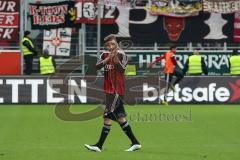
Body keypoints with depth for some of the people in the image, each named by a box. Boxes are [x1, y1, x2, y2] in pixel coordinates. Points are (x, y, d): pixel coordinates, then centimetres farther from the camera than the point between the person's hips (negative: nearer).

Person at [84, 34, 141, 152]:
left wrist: (115, 59, -36)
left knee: (108, 116, -9)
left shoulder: (121, 54, -7)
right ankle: (135, 143, 17)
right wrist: (107, 59, -19)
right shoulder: (105, 55, 9)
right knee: (120, 117, 11)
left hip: (117, 90, -7)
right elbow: (97, 66, -6)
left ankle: (99, 145, -8)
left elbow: (122, 68, -21)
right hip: (109, 89, 7)